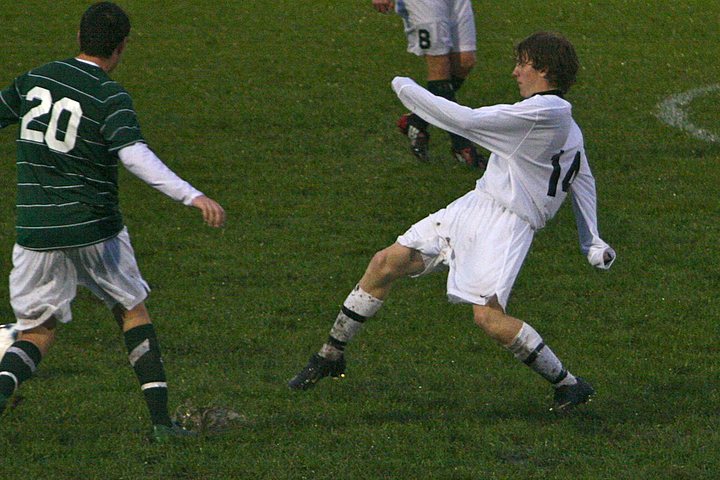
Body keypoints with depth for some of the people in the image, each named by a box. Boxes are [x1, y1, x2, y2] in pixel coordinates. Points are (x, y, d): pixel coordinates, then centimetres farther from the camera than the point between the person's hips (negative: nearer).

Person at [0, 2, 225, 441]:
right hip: (95, 231, -3)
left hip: (36, 234, 3)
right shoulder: (111, 98, -11)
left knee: (38, 330, 10)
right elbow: (134, 155, -26)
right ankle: (161, 419, 10)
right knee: (132, 310, 16)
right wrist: (193, 196, -31)